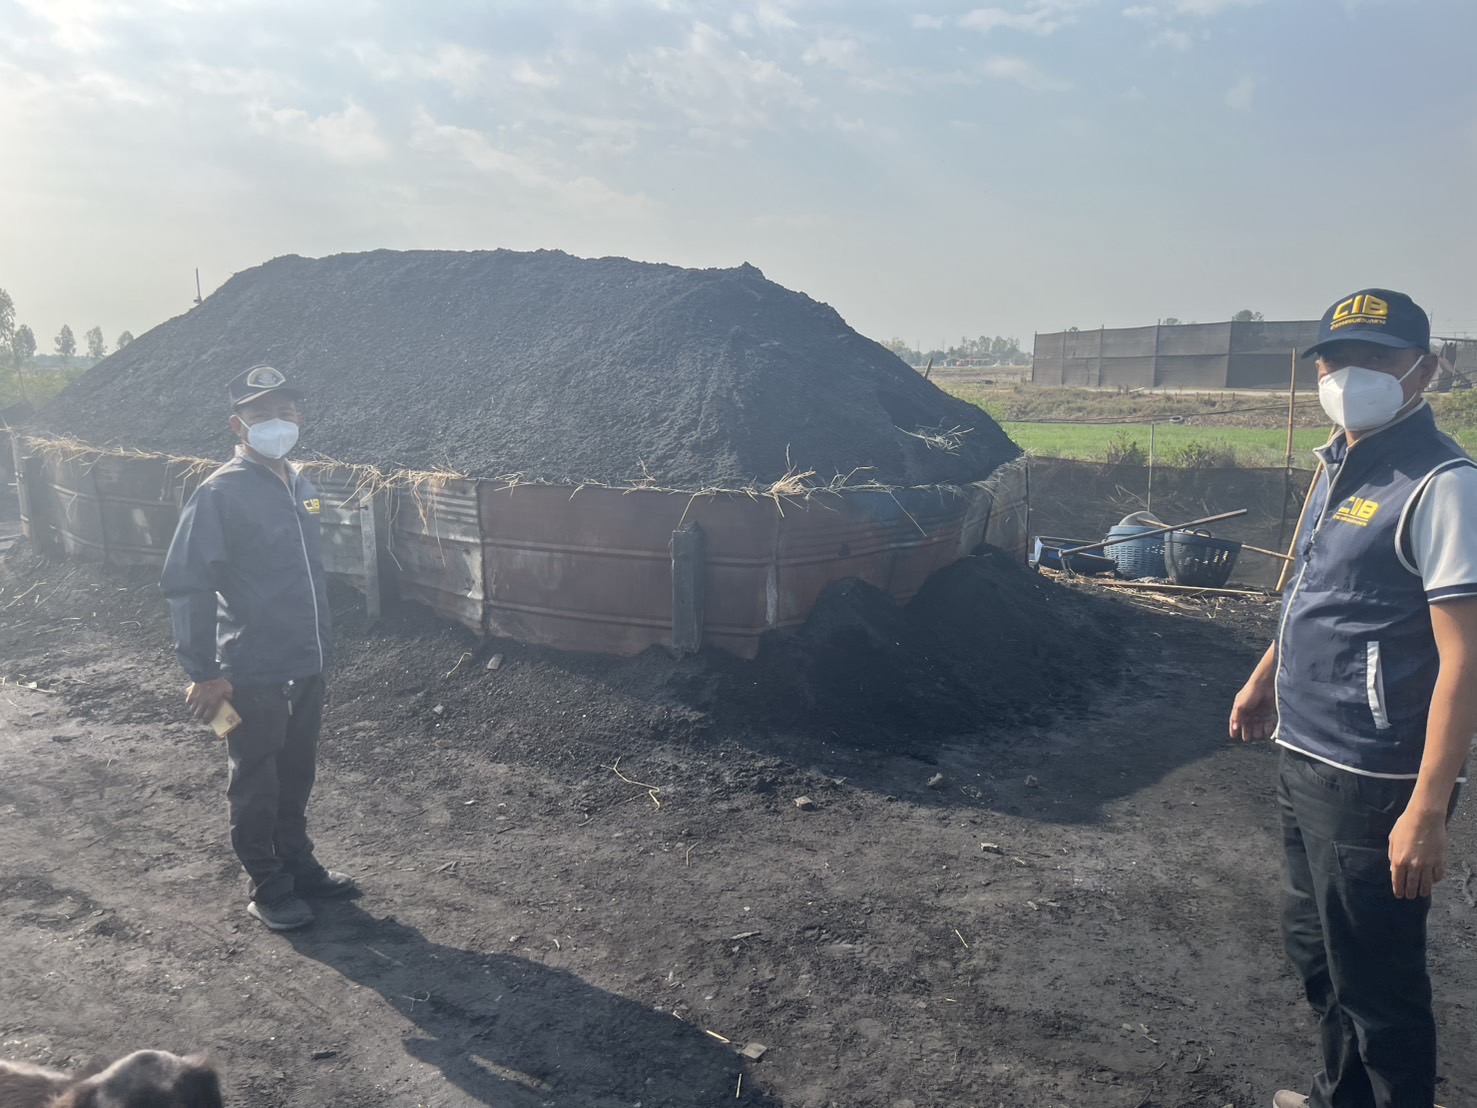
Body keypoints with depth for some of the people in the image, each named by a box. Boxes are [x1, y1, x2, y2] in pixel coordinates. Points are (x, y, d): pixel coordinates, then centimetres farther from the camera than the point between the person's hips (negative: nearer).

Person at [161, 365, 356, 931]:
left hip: (308, 667, 7)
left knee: (296, 774, 20)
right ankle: (268, 888, 24)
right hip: (253, 673, -7)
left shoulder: (299, 485, 7)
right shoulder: (222, 492, -15)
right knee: (255, 784, 10)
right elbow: (184, 582, -17)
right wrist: (203, 672, -18)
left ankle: (299, 863, 37)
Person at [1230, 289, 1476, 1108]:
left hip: (1374, 780, -9)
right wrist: (1265, 679, 27)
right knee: (1315, 948, 23)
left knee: (1375, 979, 5)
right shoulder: (1338, 466, 9)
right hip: (1305, 761, 9)